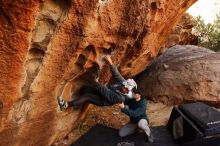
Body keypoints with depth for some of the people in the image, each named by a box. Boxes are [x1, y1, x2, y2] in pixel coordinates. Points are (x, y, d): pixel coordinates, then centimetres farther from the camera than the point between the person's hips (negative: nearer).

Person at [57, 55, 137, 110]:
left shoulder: (121, 97, -32)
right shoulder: (123, 82, -13)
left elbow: (107, 93, -32)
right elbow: (116, 75, -14)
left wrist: (97, 83, -31)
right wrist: (110, 63, -24)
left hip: (103, 100, -7)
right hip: (104, 91, 7)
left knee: (86, 96, -26)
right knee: (84, 88, -5)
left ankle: (66, 105, -26)